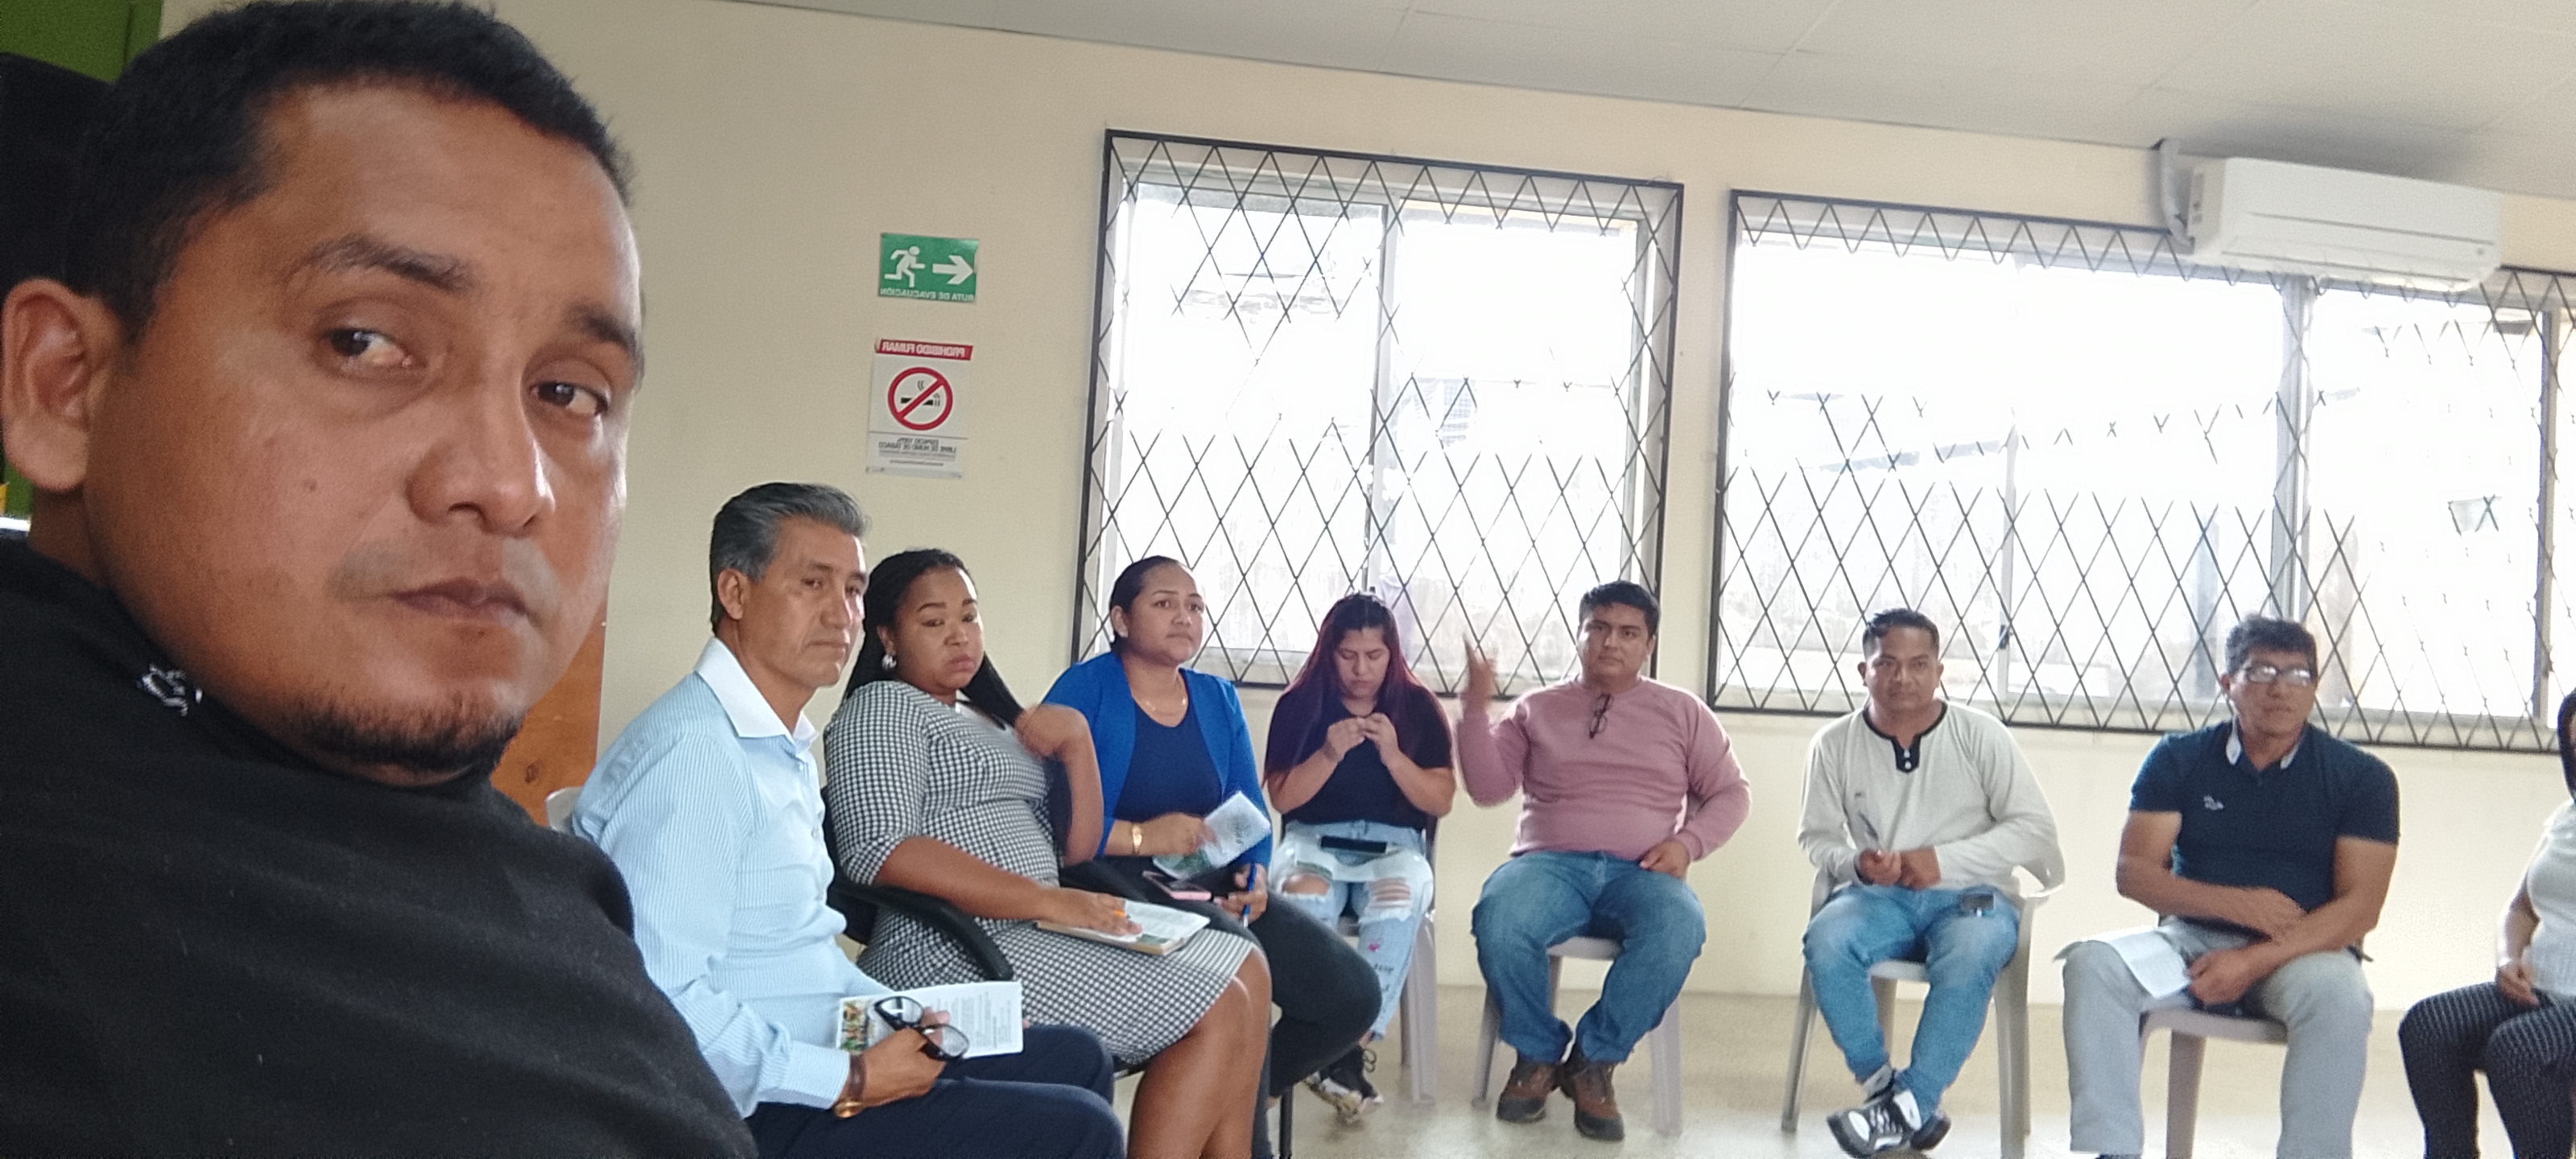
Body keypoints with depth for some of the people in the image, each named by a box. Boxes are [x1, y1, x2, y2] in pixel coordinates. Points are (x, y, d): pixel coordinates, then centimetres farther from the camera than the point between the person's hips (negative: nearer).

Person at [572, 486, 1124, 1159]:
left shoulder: (784, 748, 13)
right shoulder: (693, 755, -21)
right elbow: (662, 1003, -27)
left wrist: (905, 1021, 6)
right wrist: (849, 1084, -21)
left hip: (810, 1064, 10)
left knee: (1076, 1058, 13)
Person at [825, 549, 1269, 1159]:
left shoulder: (991, 716, 21)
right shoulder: (880, 708, -5)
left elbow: (1076, 850, 15)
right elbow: (880, 850, -22)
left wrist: (1078, 741, -1)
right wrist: (1047, 902, -24)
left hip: (1030, 931, 9)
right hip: (958, 948, -9)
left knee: (1245, 969, 6)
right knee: (1216, 1013, -15)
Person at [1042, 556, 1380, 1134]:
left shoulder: (1218, 699, 15)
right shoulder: (1085, 688, -4)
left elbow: (1252, 812, 14)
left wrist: (1255, 873, -7)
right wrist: (1140, 836, -25)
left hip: (1213, 891, 7)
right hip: (1117, 886, -6)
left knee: (1354, 991, -8)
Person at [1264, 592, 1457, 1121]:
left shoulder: (1418, 707, 7)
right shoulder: (1300, 704, 6)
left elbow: (1441, 801, 2)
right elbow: (1283, 798, 2)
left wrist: (1392, 755, -13)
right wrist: (1330, 754, -14)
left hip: (1395, 845, 0)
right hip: (1314, 841, 0)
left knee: (1398, 903, -37)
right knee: (1303, 899, -37)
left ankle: (1355, 1044, -37)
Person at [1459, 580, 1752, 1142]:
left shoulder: (1682, 711, 16)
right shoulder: (1537, 708, 16)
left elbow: (1731, 792, 15)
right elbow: (1487, 788, 7)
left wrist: (1687, 843, -3)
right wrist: (1476, 708, -5)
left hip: (1641, 873, 0)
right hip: (1551, 863, 0)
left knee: (1678, 930, -36)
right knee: (1498, 922, -35)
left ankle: (1594, 1061, -15)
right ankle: (1539, 1054, -7)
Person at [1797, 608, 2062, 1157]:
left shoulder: (1980, 734, -1)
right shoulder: (1834, 744, 4)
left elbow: (2035, 827, -2)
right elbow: (1816, 835, 11)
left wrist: (1944, 859, -14)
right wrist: (1854, 863, -13)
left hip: (1970, 895, -2)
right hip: (1878, 897, 2)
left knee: (1968, 955, -36)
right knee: (1825, 941, -31)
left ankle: (1908, 1105, -28)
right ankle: (1879, 1085, -20)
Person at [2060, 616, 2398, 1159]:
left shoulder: (2361, 777, 2)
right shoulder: (2179, 759, 6)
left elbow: (2360, 907, -7)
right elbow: (2133, 871, -1)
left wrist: (2252, 961, -20)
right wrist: (2235, 904, -17)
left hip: (2306, 951, -1)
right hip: (2193, 938, 2)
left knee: (2341, 997, -35)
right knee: (2093, 962, -27)